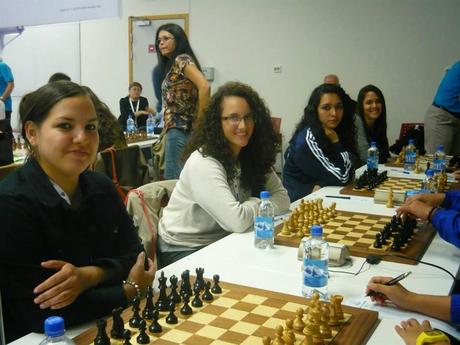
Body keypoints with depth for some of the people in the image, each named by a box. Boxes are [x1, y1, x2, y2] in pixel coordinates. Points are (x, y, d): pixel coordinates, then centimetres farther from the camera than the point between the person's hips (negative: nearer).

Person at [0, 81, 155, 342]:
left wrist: (88, 276, -18)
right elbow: (40, 312, -22)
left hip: (107, 326, 6)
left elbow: (134, 256, 2)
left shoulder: (101, 187, 2)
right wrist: (130, 289, -13)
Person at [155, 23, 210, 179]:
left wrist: (199, 121, -16)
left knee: (173, 179, -9)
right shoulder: (171, 64, 21)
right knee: (181, 178, 11)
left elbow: (204, 87, -22)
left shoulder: (182, 60, -8)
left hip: (181, 129, -9)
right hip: (176, 129, 9)